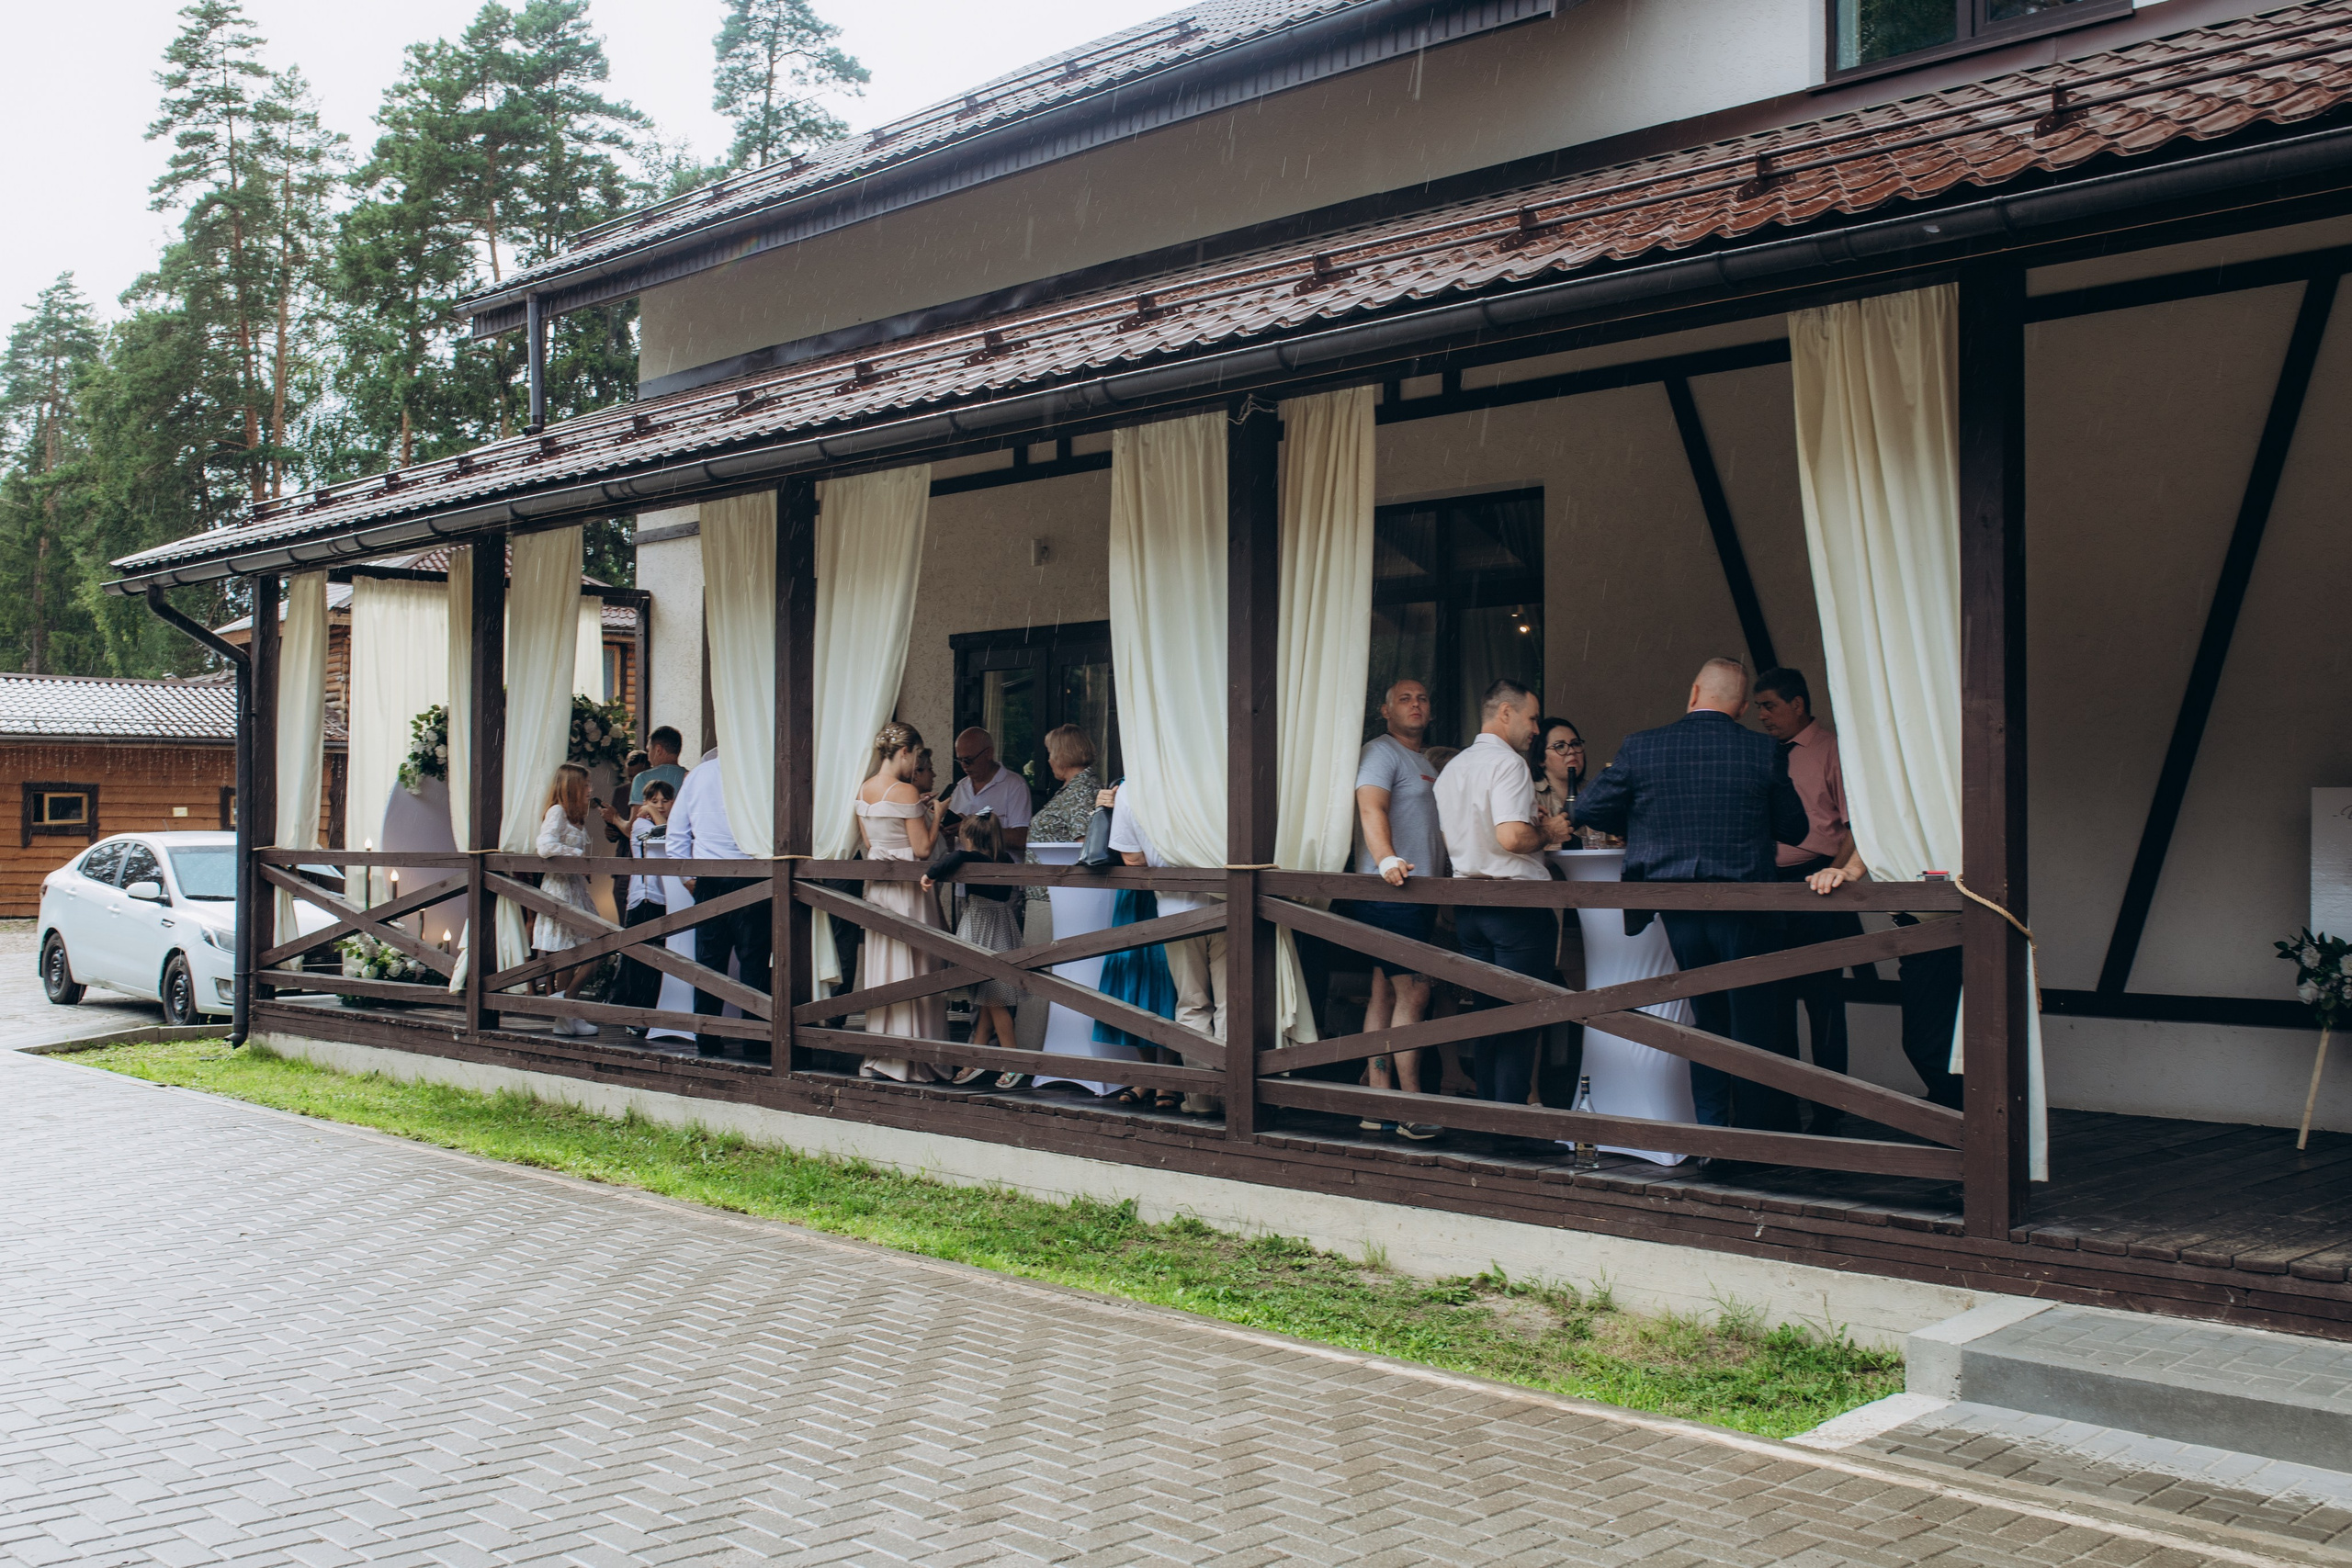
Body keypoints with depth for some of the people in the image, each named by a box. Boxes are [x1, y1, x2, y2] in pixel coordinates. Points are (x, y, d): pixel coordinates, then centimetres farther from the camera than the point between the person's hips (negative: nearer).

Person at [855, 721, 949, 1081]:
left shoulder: (864, 790, 7)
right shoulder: (905, 791, -16)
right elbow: (922, 849, -16)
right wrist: (935, 815, 0)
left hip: (876, 886, 8)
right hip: (907, 890, -8)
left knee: (880, 971, 12)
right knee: (911, 973, -1)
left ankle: (877, 1058, 17)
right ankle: (909, 1062, 3)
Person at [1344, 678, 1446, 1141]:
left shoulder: (1424, 764, 26)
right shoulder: (1380, 752, -5)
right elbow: (1371, 809, -22)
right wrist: (1387, 859, -38)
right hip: (1390, 893, -9)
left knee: (1386, 995, 7)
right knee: (1413, 993, -11)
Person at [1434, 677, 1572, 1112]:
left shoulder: (1452, 768, 15)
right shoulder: (1507, 762, -12)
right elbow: (1511, 836, -25)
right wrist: (1548, 833, -5)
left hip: (1468, 907, 8)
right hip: (1516, 903, -8)